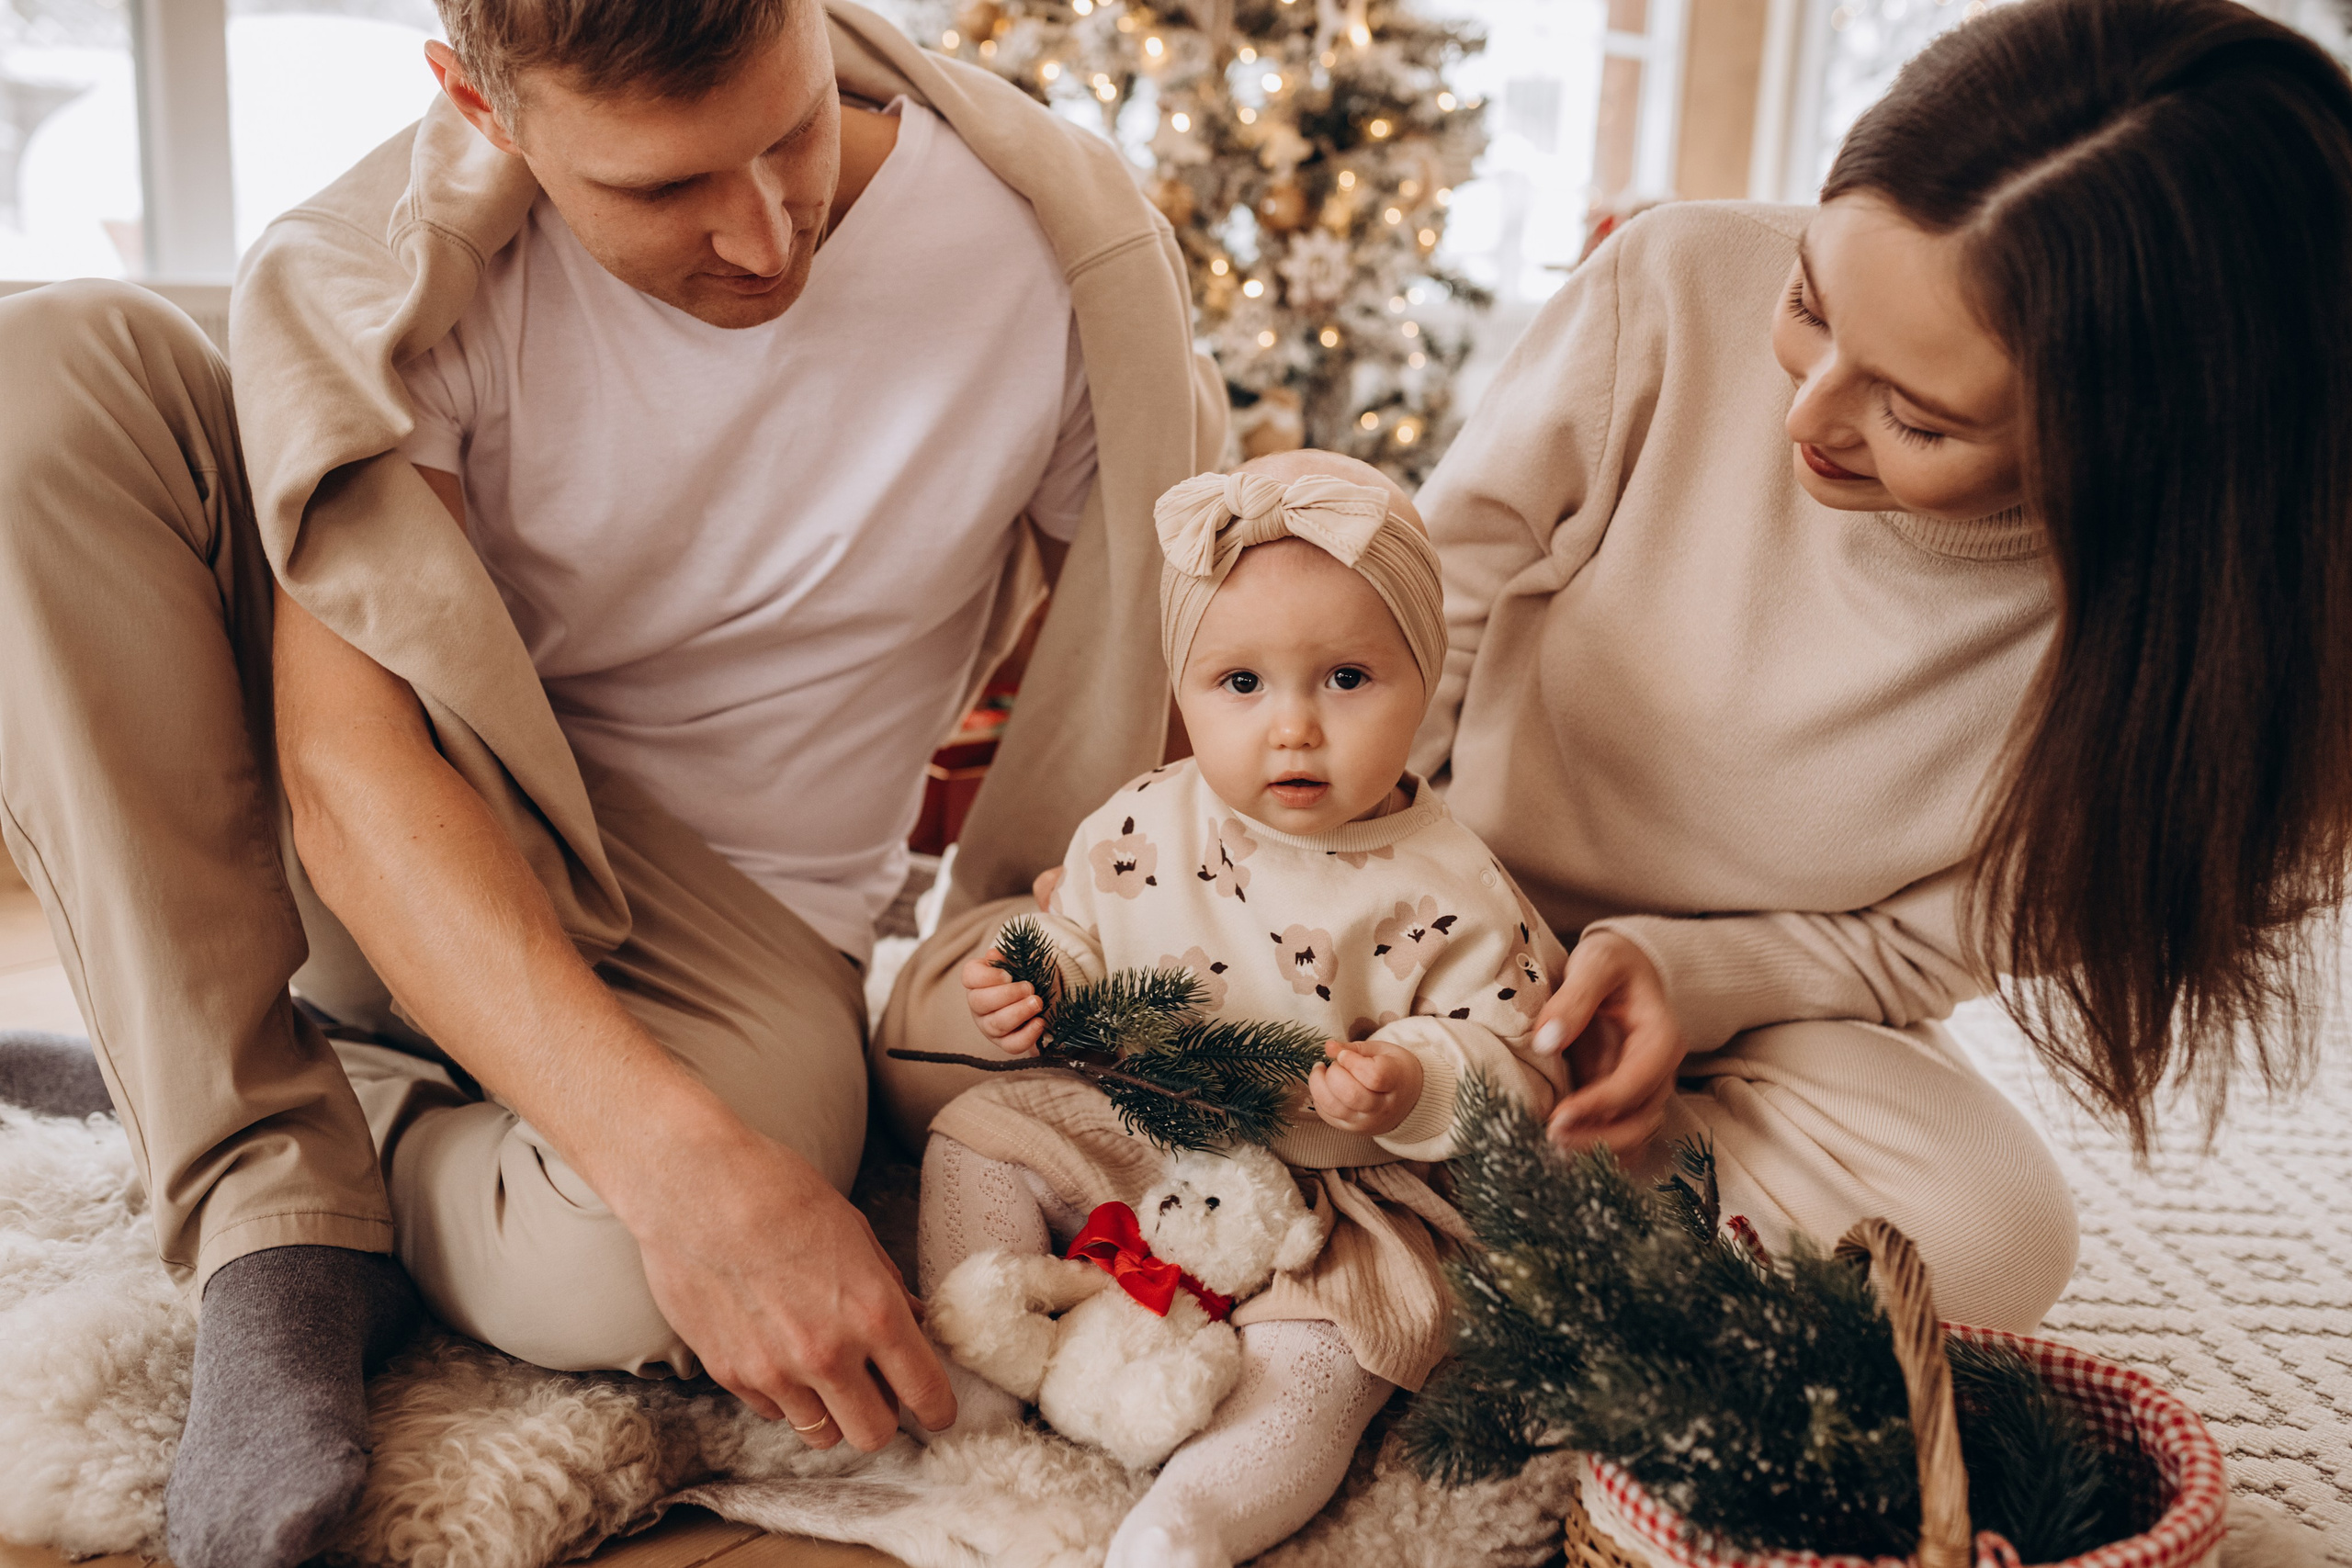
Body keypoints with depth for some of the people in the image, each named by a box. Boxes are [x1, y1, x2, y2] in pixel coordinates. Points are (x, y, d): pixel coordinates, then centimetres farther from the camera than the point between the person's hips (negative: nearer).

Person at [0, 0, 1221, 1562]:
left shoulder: (1058, 249, -15)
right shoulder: (384, 270, -18)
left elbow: (1164, 647, -2)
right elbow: (349, 766, -28)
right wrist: (681, 1161, -39)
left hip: (737, 920, -1)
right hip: (407, 876, 2)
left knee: (611, 1280, -37)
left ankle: (177, 1071, -3)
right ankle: (272, 1216, -21)